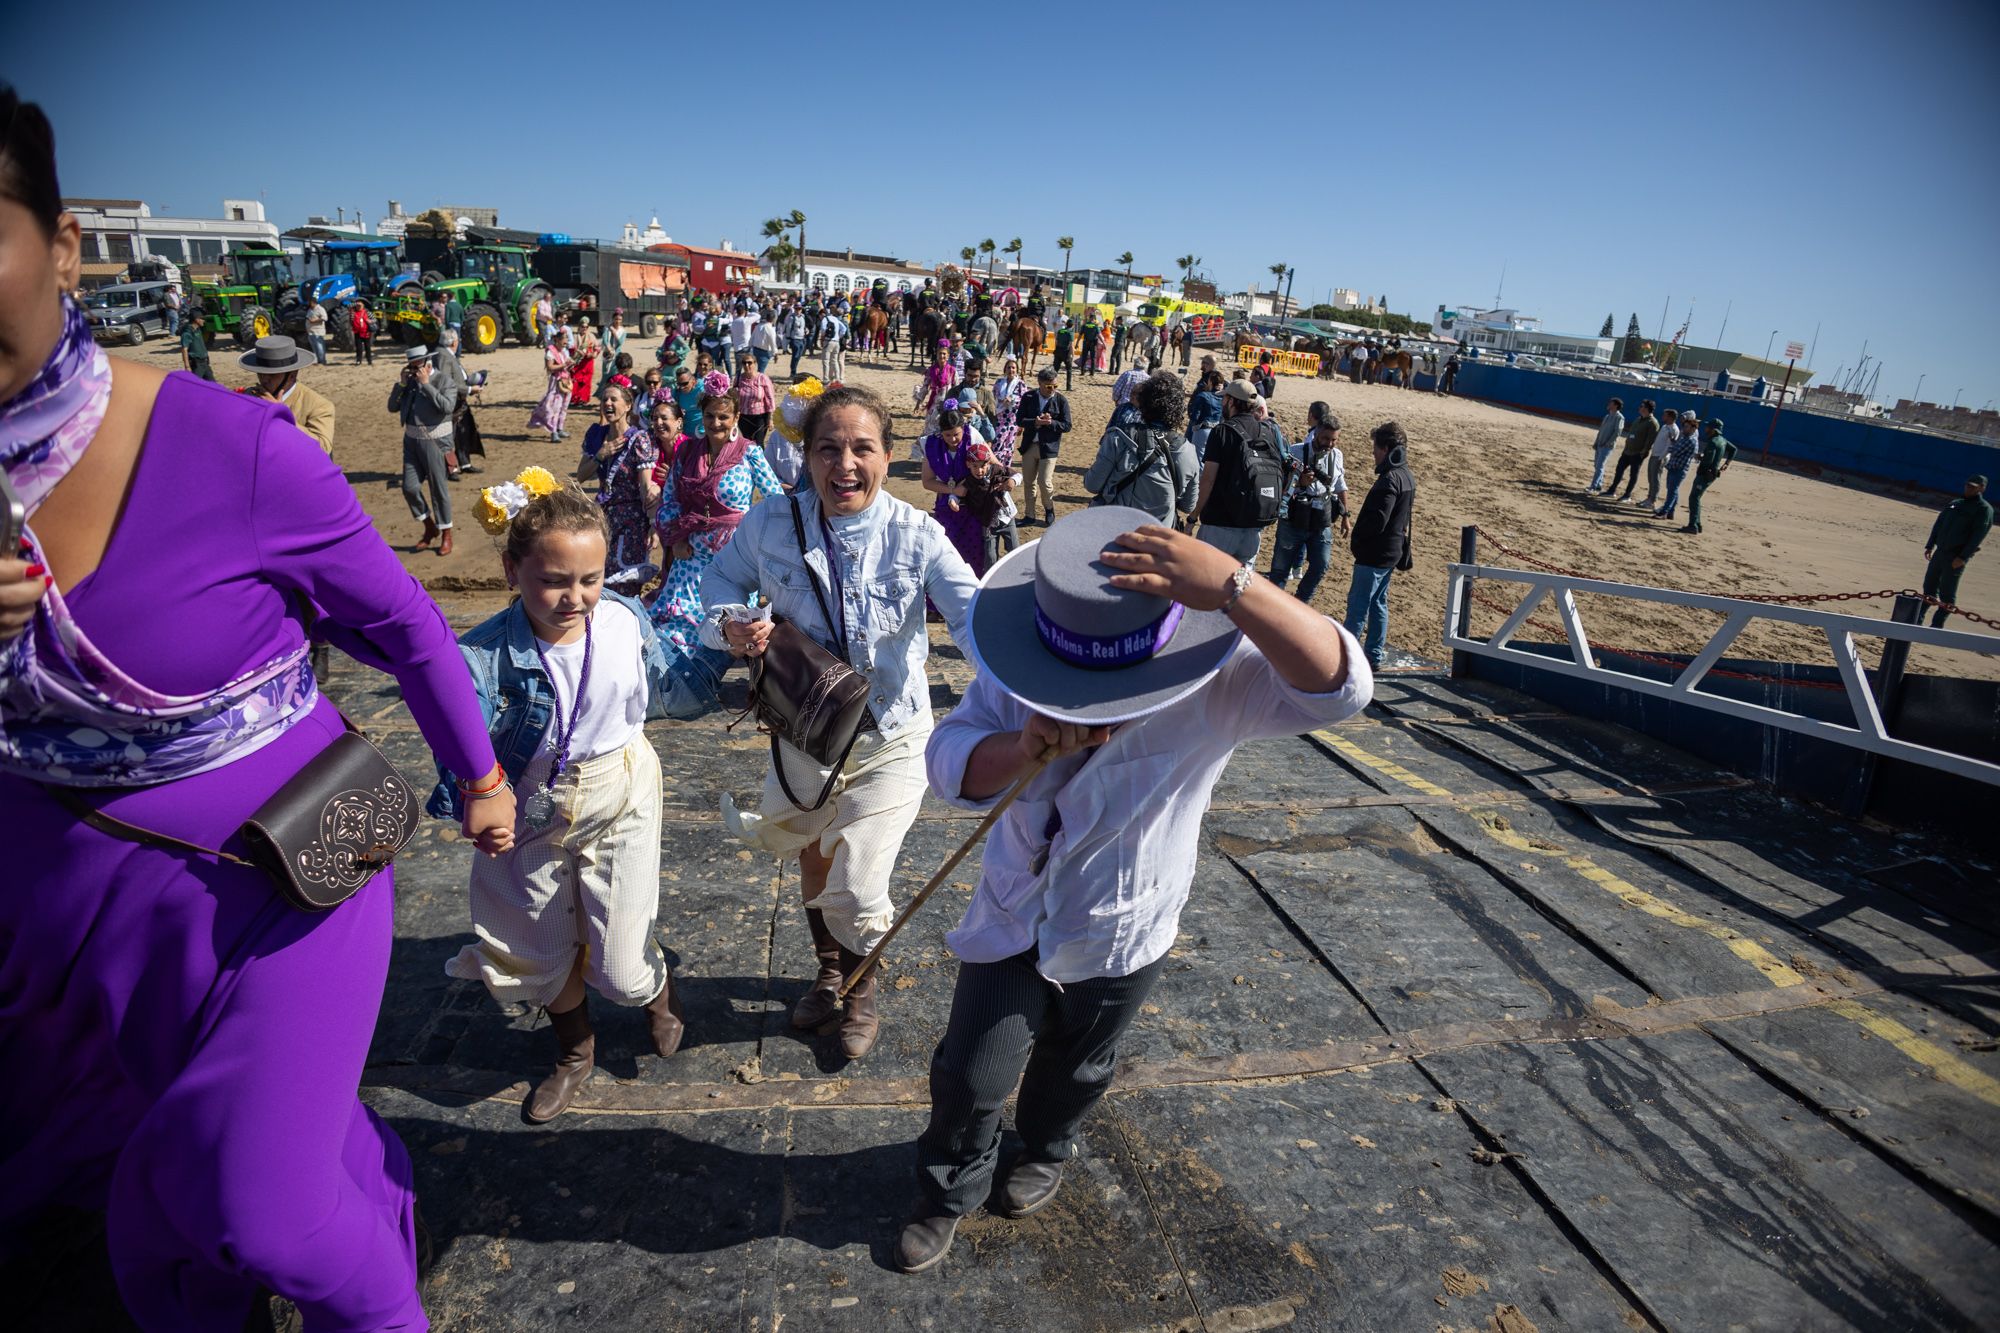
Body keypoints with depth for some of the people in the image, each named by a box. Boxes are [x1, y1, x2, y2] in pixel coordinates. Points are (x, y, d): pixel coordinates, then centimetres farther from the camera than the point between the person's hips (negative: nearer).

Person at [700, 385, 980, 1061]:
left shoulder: (917, 535, -18)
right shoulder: (772, 523, -13)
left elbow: (976, 615, -27)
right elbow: (723, 576, 5)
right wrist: (731, 623, -19)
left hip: (890, 739, -3)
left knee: (856, 890, -4)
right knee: (814, 857, 24)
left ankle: (862, 988, 34)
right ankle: (830, 968, 57)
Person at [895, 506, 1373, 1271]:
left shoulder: (1217, 684, -30)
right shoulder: (1020, 673, -21)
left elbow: (1338, 687, -45)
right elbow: (949, 766, -22)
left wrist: (1233, 588, -60)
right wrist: (1026, 743, -44)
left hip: (1121, 936, -1)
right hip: (1014, 915, 1)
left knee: (1076, 1068, 26)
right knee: (969, 1075, 11)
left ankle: (1045, 1151, 62)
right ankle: (948, 1193, 44)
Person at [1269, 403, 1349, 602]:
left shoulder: (1337, 456, 1)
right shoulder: (1296, 452, -13)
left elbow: (1340, 488, 14)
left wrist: (1344, 515, 16)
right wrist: (1299, 482, -28)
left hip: (1322, 524, 4)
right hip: (1293, 521, -4)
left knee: (1320, 566, 5)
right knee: (1280, 568, 5)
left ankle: (1300, 603, 26)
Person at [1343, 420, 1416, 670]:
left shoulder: (1390, 479, -21)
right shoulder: (1408, 477, 10)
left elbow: (1377, 520, -26)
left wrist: (1355, 538, -9)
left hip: (1374, 554, -10)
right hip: (1392, 552, 10)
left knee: (1358, 605, -3)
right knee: (1378, 603, 15)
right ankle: (1374, 656, 22)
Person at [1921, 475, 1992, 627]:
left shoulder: (1984, 509, -6)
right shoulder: (1954, 504, 15)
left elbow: (1978, 535, -13)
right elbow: (1938, 525, 19)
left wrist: (1963, 557, -20)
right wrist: (1929, 546, 11)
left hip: (1956, 556, -7)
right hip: (1940, 551, 7)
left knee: (1947, 592, -3)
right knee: (1929, 586, 10)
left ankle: (1937, 625, 2)